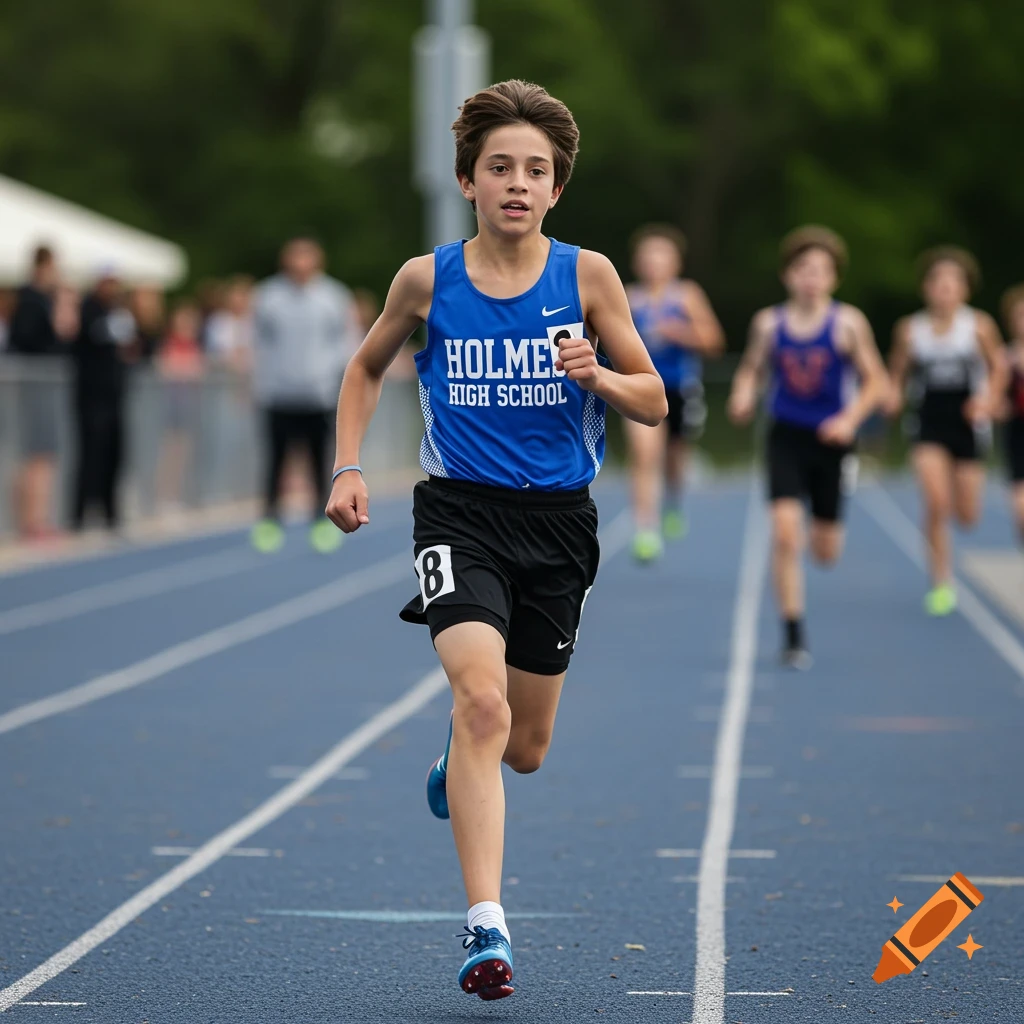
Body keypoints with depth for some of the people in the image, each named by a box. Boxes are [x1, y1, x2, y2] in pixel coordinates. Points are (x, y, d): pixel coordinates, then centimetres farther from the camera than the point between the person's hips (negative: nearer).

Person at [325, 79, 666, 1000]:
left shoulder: (587, 275, -2)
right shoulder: (427, 279, -1)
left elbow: (654, 402, 4)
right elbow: (367, 370, 17)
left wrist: (596, 376, -16)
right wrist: (348, 468, 5)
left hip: (559, 519, 2)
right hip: (461, 513, -2)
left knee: (524, 747, 11)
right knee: (482, 698, -25)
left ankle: (461, 761, 51)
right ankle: (487, 927, -27)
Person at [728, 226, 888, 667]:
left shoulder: (848, 323, -6)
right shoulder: (769, 323, -2)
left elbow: (875, 380, -2)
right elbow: (750, 369, 12)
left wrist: (850, 418, -16)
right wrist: (743, 397, -10)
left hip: (831, 438, 0)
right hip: (786, 436, 0)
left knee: (826, 552, 8)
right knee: (785, 533, -16)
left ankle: (825, 527, 48)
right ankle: (793, 635, -9)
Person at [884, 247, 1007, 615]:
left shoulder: (979, 326, -5)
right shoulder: (910, 330, -3)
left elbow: (998, 366, 8)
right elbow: (898, 370, 10)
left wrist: (989, 400, -7)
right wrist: (894, 394, -10)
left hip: (968, 423, 1)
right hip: (930, 426, -1)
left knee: (967, 516, 4)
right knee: (935, 504, -17)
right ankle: (941, 582, -3)